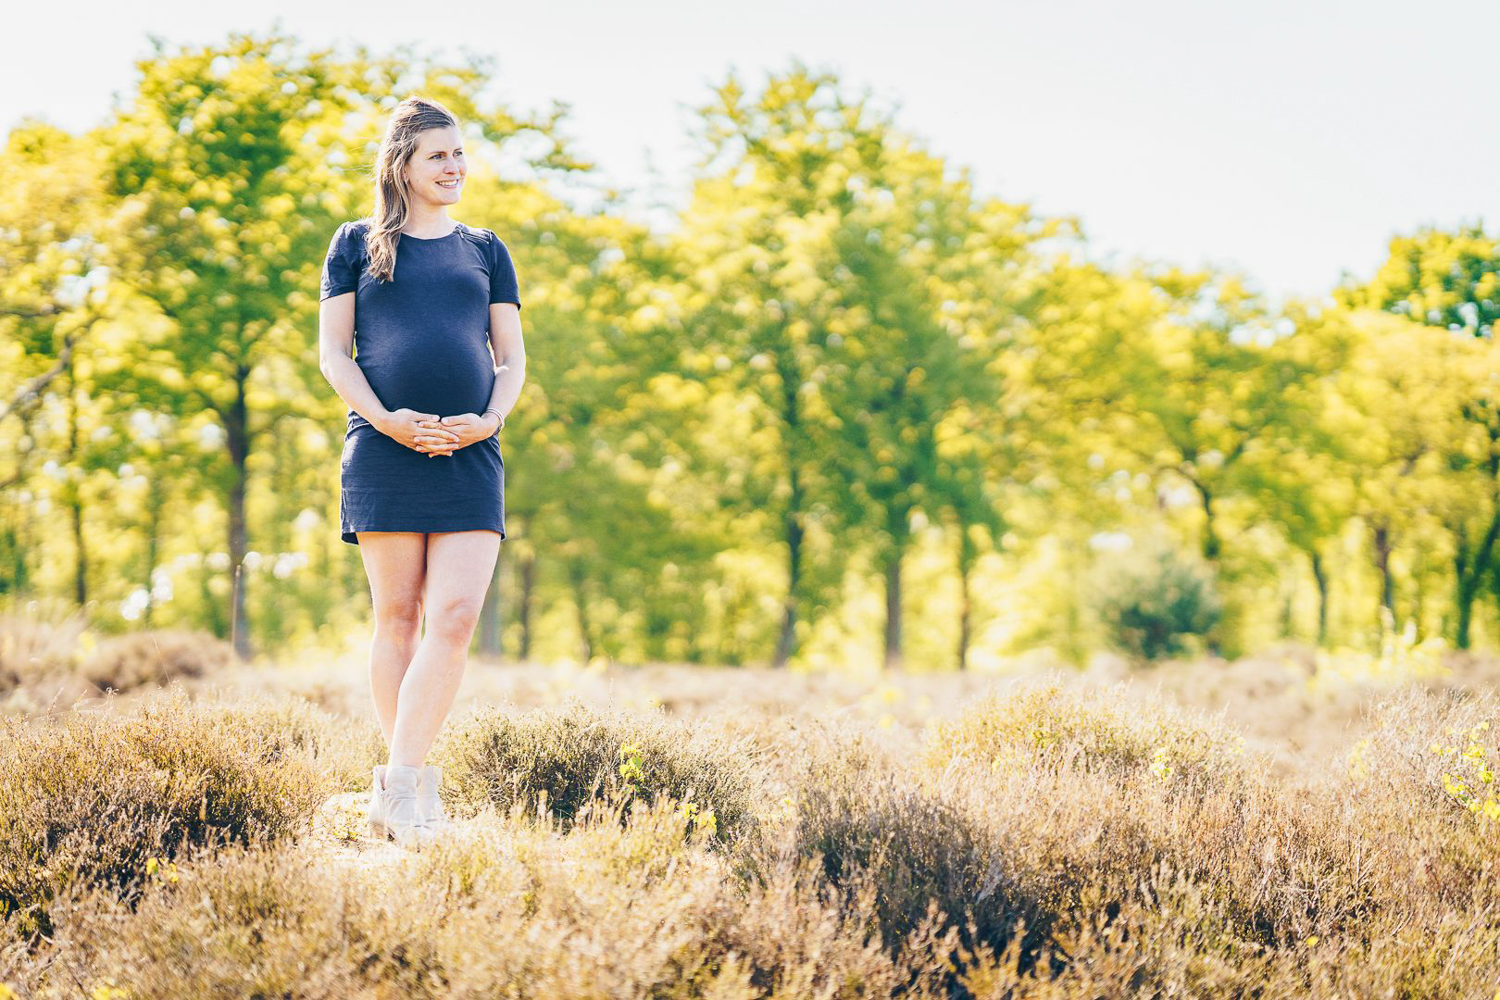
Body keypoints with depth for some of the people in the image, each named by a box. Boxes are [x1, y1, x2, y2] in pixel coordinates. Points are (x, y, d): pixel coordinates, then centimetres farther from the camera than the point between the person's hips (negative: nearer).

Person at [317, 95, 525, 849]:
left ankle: (398, 781, -10)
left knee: (455, 618, -12)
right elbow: (332, 353, 6)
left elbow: (512, 358, 15)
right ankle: (409, 783, 8)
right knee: (397, 616, 0)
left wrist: (490, 419, -5)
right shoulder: (357, 244, 11)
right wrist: (386, 419, -10)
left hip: (471, 458, 2)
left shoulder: (486, 250, 18)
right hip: (384, 452, -2)